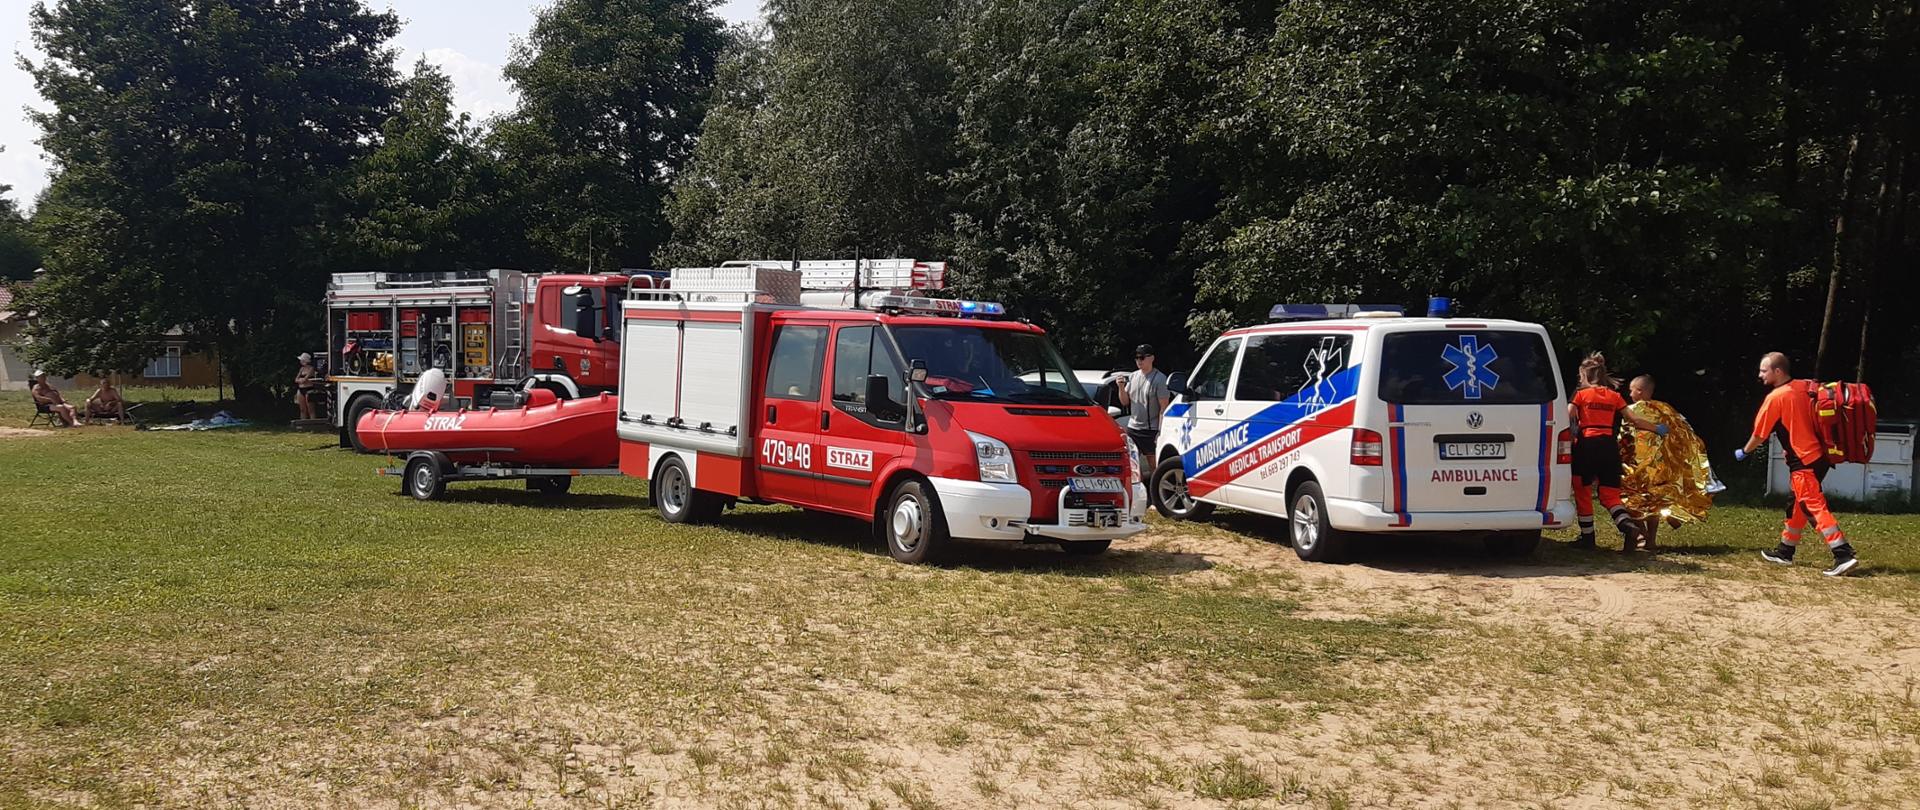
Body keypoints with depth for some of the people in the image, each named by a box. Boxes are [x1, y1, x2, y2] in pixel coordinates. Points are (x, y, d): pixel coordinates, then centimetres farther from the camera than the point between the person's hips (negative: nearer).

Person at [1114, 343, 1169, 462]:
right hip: (1132, 428, 7)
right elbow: (1125, 402, 15)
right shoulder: (1132, 377, 11)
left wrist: (1161, 431, -17)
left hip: (1151, 430, -7)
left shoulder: (1159, 379, -9)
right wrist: (1121, 387, -4)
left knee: (1153, 462, -5)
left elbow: (1164, 407, -12)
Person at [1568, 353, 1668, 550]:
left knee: (1582, 492, 10)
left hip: (1586, 444, -3)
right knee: (1609, 494, 6)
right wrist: (1657, 429, 22)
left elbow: (1568, 417, -11)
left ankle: (1587, 536, 12)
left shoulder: (1580, 394, 3)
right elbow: (1634, 420, 11)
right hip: (1609, 445, 3)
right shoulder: (1614, 397, 12)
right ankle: (1628, 525, -20)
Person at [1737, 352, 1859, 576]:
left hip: (1803, 462, -9)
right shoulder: (1803, 389, 12)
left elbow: (1760, 433, -1)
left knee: (1816, 507, -14)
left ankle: (1844, 555, -24)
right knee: (1797, 505, 20)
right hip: (1819, 456, 9)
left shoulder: (1775, 397, -10)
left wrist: (1744, 452, 16)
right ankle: (1785, 551, 33)